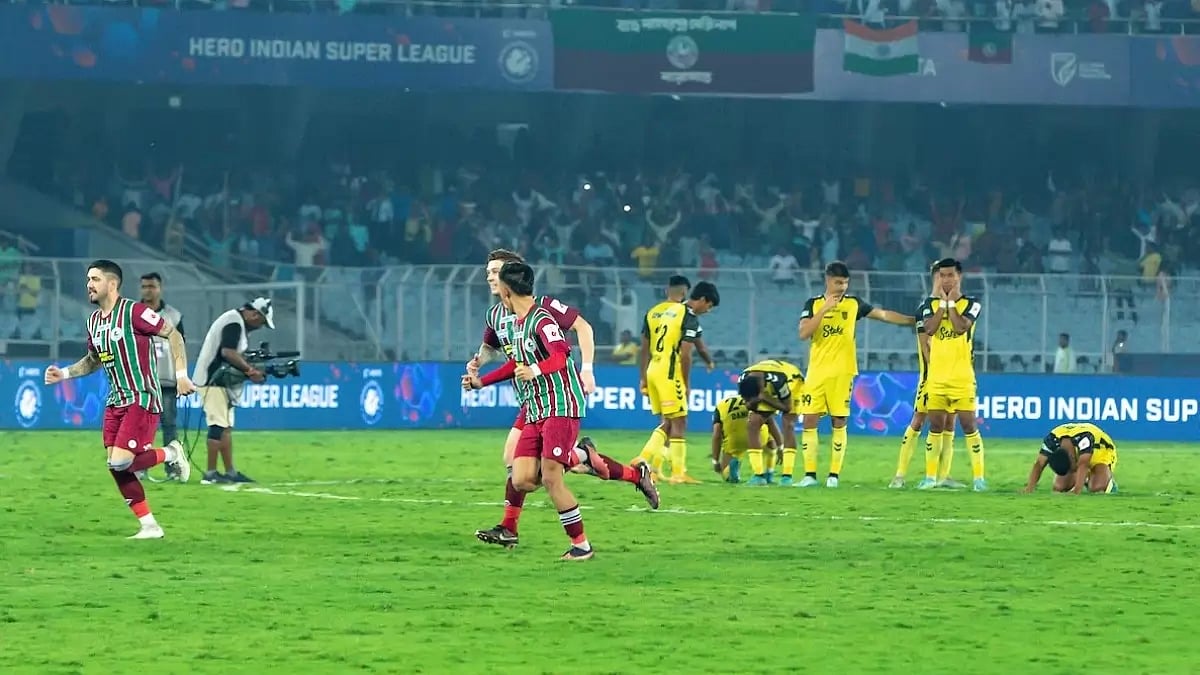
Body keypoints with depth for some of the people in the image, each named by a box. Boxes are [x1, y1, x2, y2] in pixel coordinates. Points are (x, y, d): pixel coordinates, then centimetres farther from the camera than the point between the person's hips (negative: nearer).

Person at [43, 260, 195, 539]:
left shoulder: (133, 312, -13)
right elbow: (93, 360, 25)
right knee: (116, 467, 0)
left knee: (121, 463, -18)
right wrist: (64, 373, 10)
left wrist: (181, 374, -14)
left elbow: (173, 335, -9)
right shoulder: (94, 321, 11)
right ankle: (149, 525, 9)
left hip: (142, 398, -8)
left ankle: (170, 454, 8)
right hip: (116, 400, 8)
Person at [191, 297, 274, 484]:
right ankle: (210, 474, -11)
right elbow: (228, 352, -26)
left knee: (226, 426, 12)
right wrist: (250, 370, -18)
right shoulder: (235, 322, -15)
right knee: (219, 425, -11)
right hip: (214, 381, -11)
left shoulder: (236, 322, 18)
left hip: (221, 381, 11)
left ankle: (230, 472, 15)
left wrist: (249, 370, 3)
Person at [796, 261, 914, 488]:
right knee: (809, 420, -3)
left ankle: (834, 475, 3)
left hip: (842, 373, 0)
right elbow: (803, 334, -8)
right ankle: (810, 475, 3)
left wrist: (914, 320, 10)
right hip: (817, 371, 0)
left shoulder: (854, 303, 7)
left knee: (839, 422, -1)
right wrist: (824, 309, -14)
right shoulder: (814, 304, 5)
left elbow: (883, 314, 13)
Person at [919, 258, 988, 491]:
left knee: (968, 425, -6)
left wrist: (951, 302, -8)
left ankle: (978, 477, -4)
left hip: (962, 378, -3)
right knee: (936, 426, 7)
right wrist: (942, 302, -7)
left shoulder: (971, 304, 0)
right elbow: (930, 328, -10)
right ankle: (930, 476, 13)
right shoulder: (931, 304, 8)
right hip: (936, 377, 3)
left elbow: (961, 327, -18)